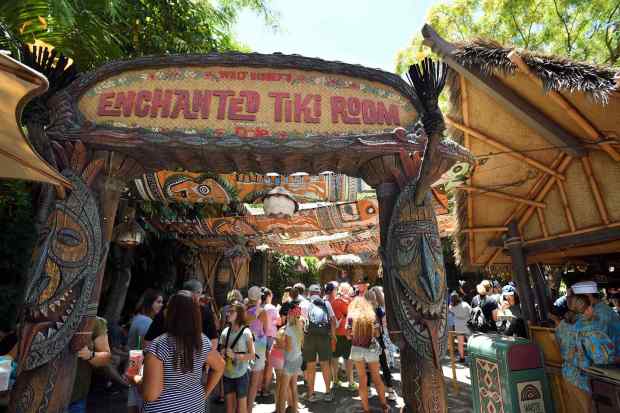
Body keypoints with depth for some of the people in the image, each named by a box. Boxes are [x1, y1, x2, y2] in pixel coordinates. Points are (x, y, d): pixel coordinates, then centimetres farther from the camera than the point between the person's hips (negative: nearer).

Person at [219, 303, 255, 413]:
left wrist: (235, 355, -24)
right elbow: (221, 350, 10)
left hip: (241, 374, -4)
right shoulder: (225, 331, -5)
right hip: (227, 373, 4)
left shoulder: (246, 332, -16)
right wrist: (222, 353, -13)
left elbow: (252, 355, -14)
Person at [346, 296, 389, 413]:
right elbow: (377, 334, 2)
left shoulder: (351, 316, -4)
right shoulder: (372, 315, -2)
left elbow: (349, 335, -4)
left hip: (357, 349, -1)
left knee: (362, 379, 10)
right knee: (376, 378, 18)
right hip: (371, 349, 1)